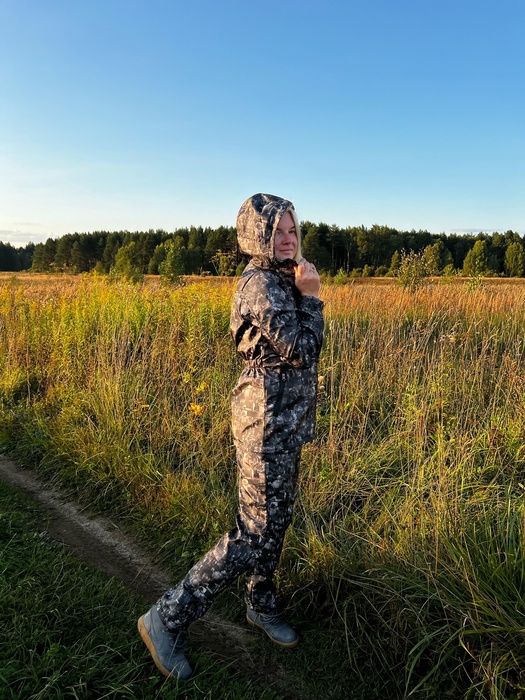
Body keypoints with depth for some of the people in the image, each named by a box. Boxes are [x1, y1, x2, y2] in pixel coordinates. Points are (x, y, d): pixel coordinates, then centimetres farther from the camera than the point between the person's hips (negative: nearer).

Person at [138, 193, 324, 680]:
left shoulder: (279, 280, 12)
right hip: (267, 420, -10)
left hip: (285, 419, 10)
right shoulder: (260, 284, -18)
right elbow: (300, 350, -19)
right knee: (256, 531, -4)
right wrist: (311, 297, -12)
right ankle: (168, 618, 8)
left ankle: (261, 605, 38)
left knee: (277, 517, 19)